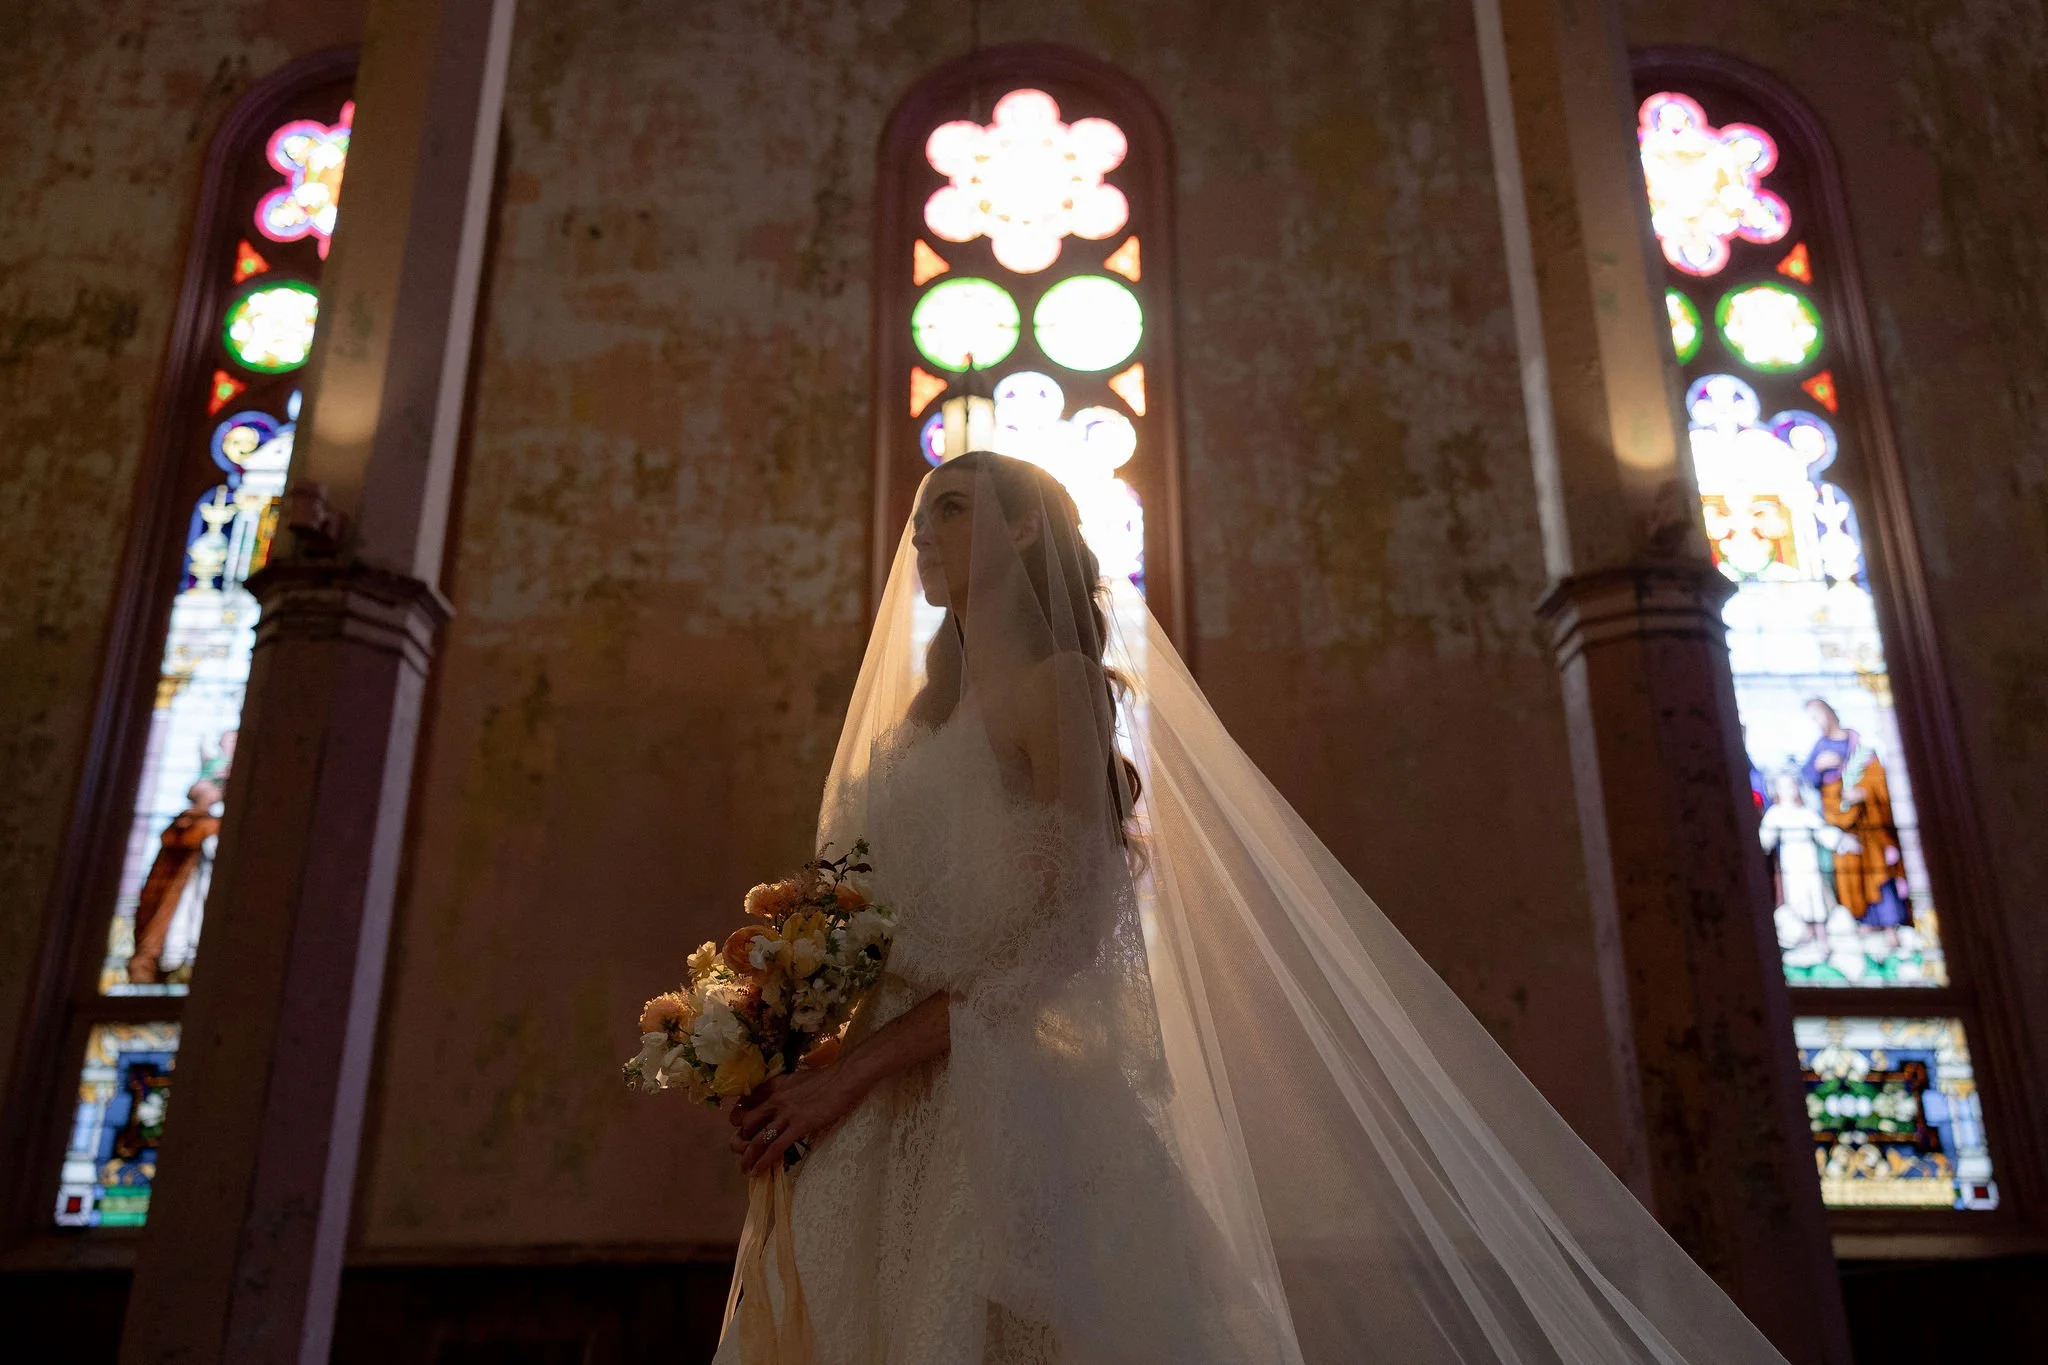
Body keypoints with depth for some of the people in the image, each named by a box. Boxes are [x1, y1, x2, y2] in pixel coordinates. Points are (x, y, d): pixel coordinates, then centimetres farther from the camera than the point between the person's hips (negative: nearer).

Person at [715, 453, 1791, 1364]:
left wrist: (860, 1064, -17)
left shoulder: (1056, 684, -3)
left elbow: (1072, 927, -14)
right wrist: (796, 1063, -1)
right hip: (872, 1129, 7)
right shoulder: (914, 722, 21)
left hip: (1005, 1112, -7)